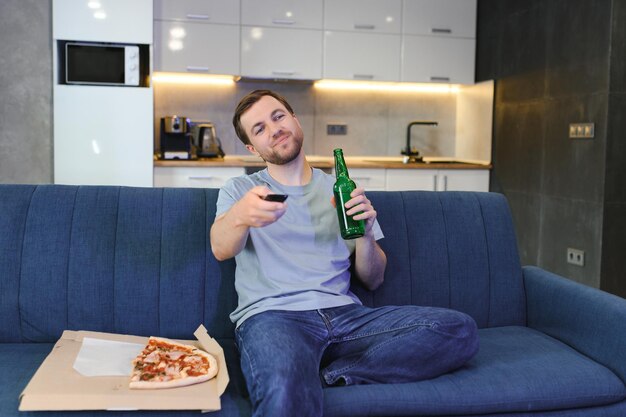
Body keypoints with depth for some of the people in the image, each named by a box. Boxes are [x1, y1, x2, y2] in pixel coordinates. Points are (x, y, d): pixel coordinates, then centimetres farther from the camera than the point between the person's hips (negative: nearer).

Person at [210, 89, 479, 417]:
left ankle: (321, 375, -18)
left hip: (345, 315, 6)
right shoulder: (240, 189, 14)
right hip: (272, 316, -5)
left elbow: (372, 280, 19)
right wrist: (240, 215, -32)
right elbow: (220, 249, -9)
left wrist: (365, 233, -3)